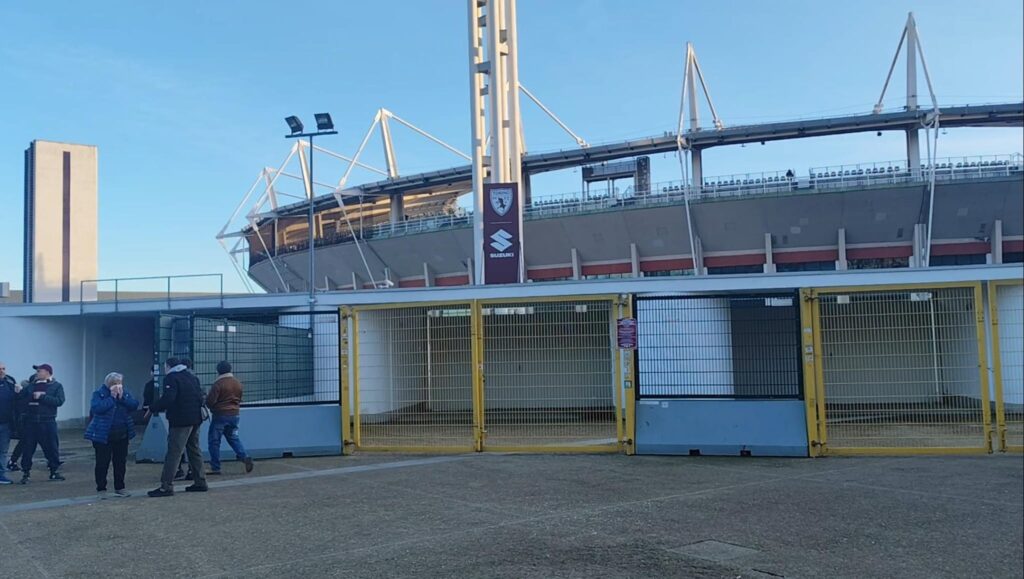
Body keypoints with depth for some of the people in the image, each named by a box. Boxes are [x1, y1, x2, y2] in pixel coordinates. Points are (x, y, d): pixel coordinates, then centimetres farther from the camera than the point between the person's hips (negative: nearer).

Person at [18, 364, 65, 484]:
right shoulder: (32, 385, 14)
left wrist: (42, 397, -15)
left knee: (52, 447, 3)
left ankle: (54, 471, 15)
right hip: (30, 421, 3)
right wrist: (32, 396, -12)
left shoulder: (56, 386, 3)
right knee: (28, 448, 3)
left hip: (47, 422, -3)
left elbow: (59, 401, -11)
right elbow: (22, 398, 6)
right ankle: (26, 473, 13)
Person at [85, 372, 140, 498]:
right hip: (103, 436, -4)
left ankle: (119, 488, 20)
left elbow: (134, 405, -7)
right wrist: (112, 397, -21)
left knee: (120, 462, 10)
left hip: (122, 435, 4)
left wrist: (122, 397, -17)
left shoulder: (125, 393, 6)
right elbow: (97, 408, -24)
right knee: (102, 463, 1)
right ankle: (101, 489, 13)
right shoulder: (99, 393, -7)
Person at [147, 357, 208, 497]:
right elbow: (200, 397, 17)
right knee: (194, 449, 16)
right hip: (195, 419, 8)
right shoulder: (191, 377, 16)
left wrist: (153, 408, -10)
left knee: (173, 452, -7)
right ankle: (200, 482, 20)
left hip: (180, 421, -8)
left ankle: (166, 486, -8)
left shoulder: (171, 378, -9)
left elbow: (167, 399, -21)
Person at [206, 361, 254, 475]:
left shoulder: (218, 383, -14)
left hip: (220, 415, -6)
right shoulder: (238, 383, 6)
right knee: (233, 438, 17)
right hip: (234, 414, 6)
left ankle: (215, 467, 6)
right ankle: (245, 457, -4)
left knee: (214, 440, 4)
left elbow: (210, 401, -14)